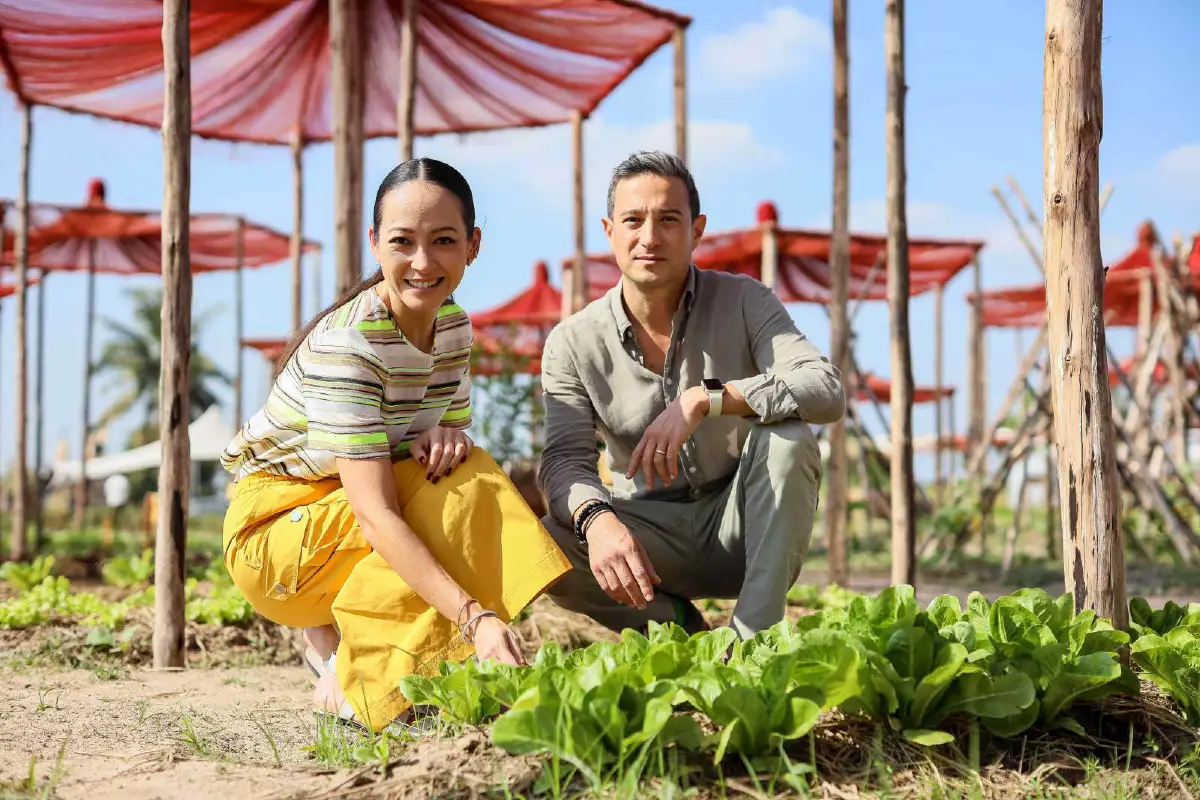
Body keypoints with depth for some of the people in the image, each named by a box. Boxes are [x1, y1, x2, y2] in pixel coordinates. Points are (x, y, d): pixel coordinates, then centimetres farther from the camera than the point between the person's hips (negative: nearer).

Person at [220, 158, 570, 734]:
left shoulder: (452, 324, -4)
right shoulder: (347, 342, -28)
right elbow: (375, 514, -35)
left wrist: (448, 434, -23)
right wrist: (477, 617, -45)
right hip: (275, 530, -7)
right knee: (456, 495, -26)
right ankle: (339, 657, -9)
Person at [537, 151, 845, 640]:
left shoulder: (743, 302, -7)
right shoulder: (573, 344, -5)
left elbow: (827, 391, -22)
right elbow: (566, 458, -15)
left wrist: (704, 398, -34)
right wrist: (597, 519, -40)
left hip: (743, 526, 0)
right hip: (652, 532, 1)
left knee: (787, 437, -30)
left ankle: (754, 637, -26)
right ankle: (677, 625, -2)